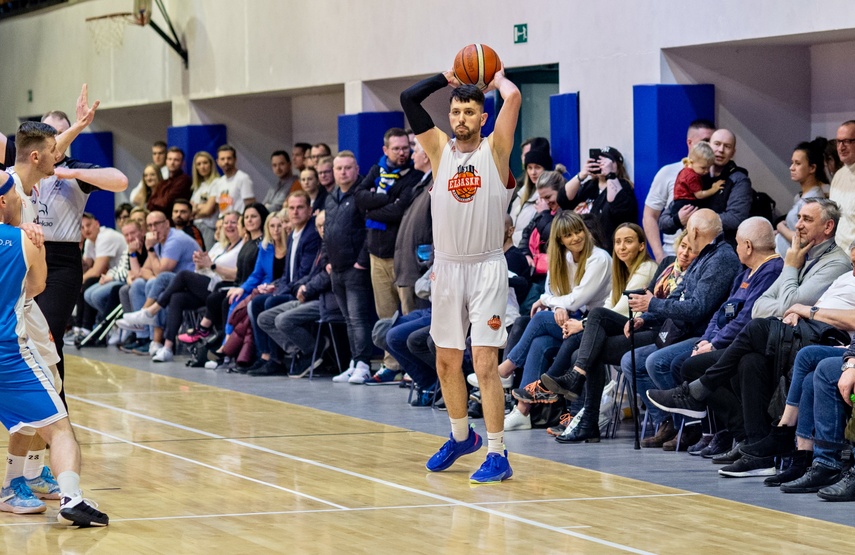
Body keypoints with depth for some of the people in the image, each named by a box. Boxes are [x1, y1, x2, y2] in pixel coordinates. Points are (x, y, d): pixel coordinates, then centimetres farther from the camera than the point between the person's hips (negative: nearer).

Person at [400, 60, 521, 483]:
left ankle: (498, 455, -9)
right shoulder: (440, 150, 7)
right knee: (446, 361, 13)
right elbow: (409, 98, 2)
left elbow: (512, 97, -14)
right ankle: (461, 436, 34)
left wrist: (497, 79, 6)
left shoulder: (495, 149, -2)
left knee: (485, 362, -11)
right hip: (447, 268, 5)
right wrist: (448, 78, 10)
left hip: (487, 268, -4)